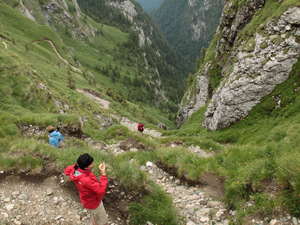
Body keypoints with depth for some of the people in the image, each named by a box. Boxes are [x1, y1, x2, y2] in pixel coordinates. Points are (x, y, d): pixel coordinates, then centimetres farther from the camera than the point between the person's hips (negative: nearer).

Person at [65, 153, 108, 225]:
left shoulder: (75, 169, -22)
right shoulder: (87, 180, -45)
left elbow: (67, 171, 2)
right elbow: (102, 191, -39)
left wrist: (79, 164, -10)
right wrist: (103, 174, -39)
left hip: (87, 198, 8)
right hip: (93, 203, -8)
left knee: (94, 215, 35)